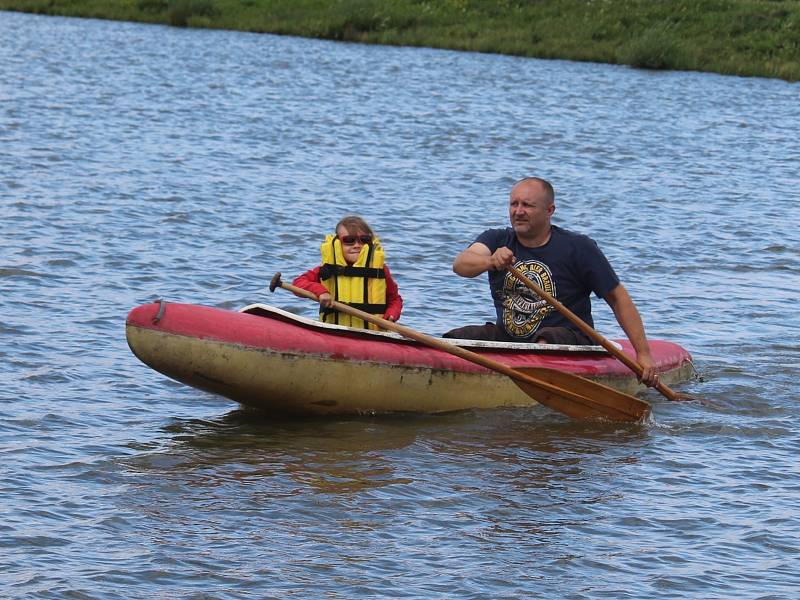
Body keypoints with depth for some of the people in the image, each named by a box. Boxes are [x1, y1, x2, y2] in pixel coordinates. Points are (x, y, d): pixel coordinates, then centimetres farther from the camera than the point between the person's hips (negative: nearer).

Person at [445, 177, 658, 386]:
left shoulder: (578, 248, -6)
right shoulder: (497, 240, 3)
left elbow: (618, 298, -2)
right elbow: (460, 264, -18)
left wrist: (643, 354, -9)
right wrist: (491, 262, -43)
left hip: (569, 338, -4)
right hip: (507, 336, 4)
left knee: (545, 341, -37)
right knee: (453, 340, -19)